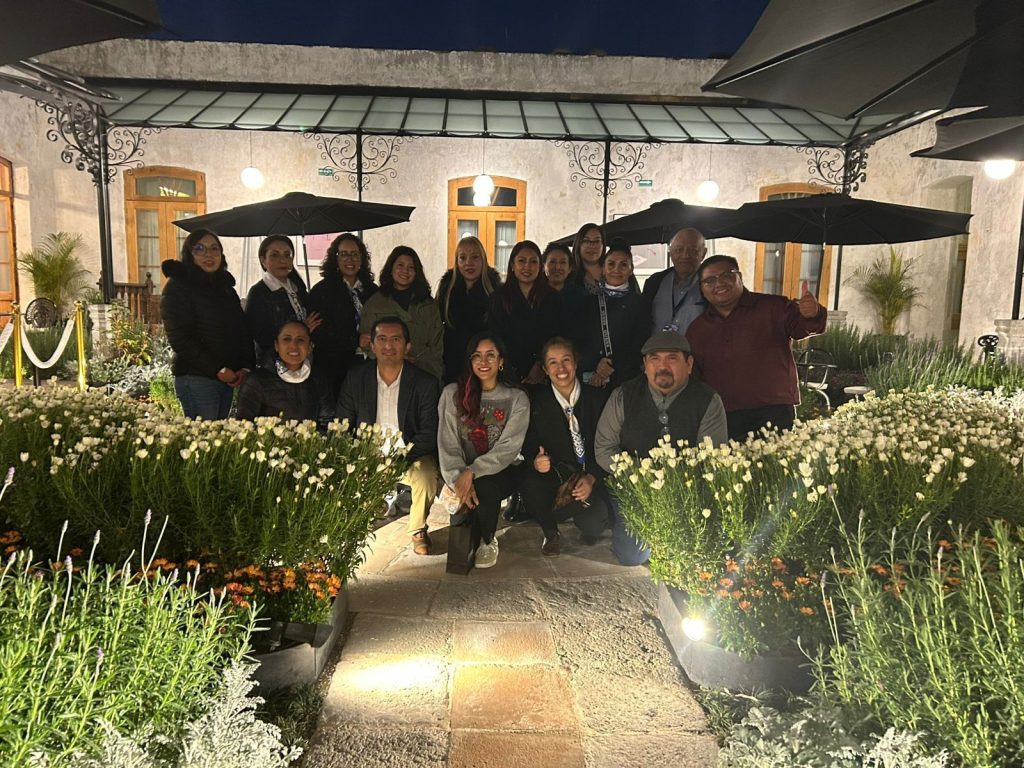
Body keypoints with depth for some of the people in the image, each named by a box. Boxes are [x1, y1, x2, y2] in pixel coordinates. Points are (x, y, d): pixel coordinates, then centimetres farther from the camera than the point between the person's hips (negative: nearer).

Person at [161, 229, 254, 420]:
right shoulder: (178, 286, -4)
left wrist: (246, 367, -1)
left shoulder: (226, 288, 17)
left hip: (228, 378, 6)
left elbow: (243, 330, 16)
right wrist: (217, 370, -16)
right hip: (196, 379, -6)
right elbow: (179, 337, -13)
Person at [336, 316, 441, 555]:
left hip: (411, 454, -2)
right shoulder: (355, 378, 0)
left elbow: (429, 433, -11)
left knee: (426, 477, -32)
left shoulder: (426, 383, -7)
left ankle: (418, 530, -3)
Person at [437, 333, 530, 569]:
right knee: (469, 491, -31)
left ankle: (485, 540, -2)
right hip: (464, 475, 1)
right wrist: (459, 479, -22)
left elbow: (509, 448, -9)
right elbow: (448, 445, -4)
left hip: (502, 472, -1)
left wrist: (472, 472, -23)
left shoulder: (517, 398, 0)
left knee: (483, 486, -32)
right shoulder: (452, 394, 3)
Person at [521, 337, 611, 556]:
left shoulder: (599, 398, -3)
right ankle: (551, 534, 0)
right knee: (530, 483, -32)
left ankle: (588, 525, 15)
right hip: (555, 478, 1)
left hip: (594, 478, -1)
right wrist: (536, 462, -26)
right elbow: (528, 447, -1)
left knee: (593, 524, -28)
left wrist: (592, 478, -17)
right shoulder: (537, 402, -1)